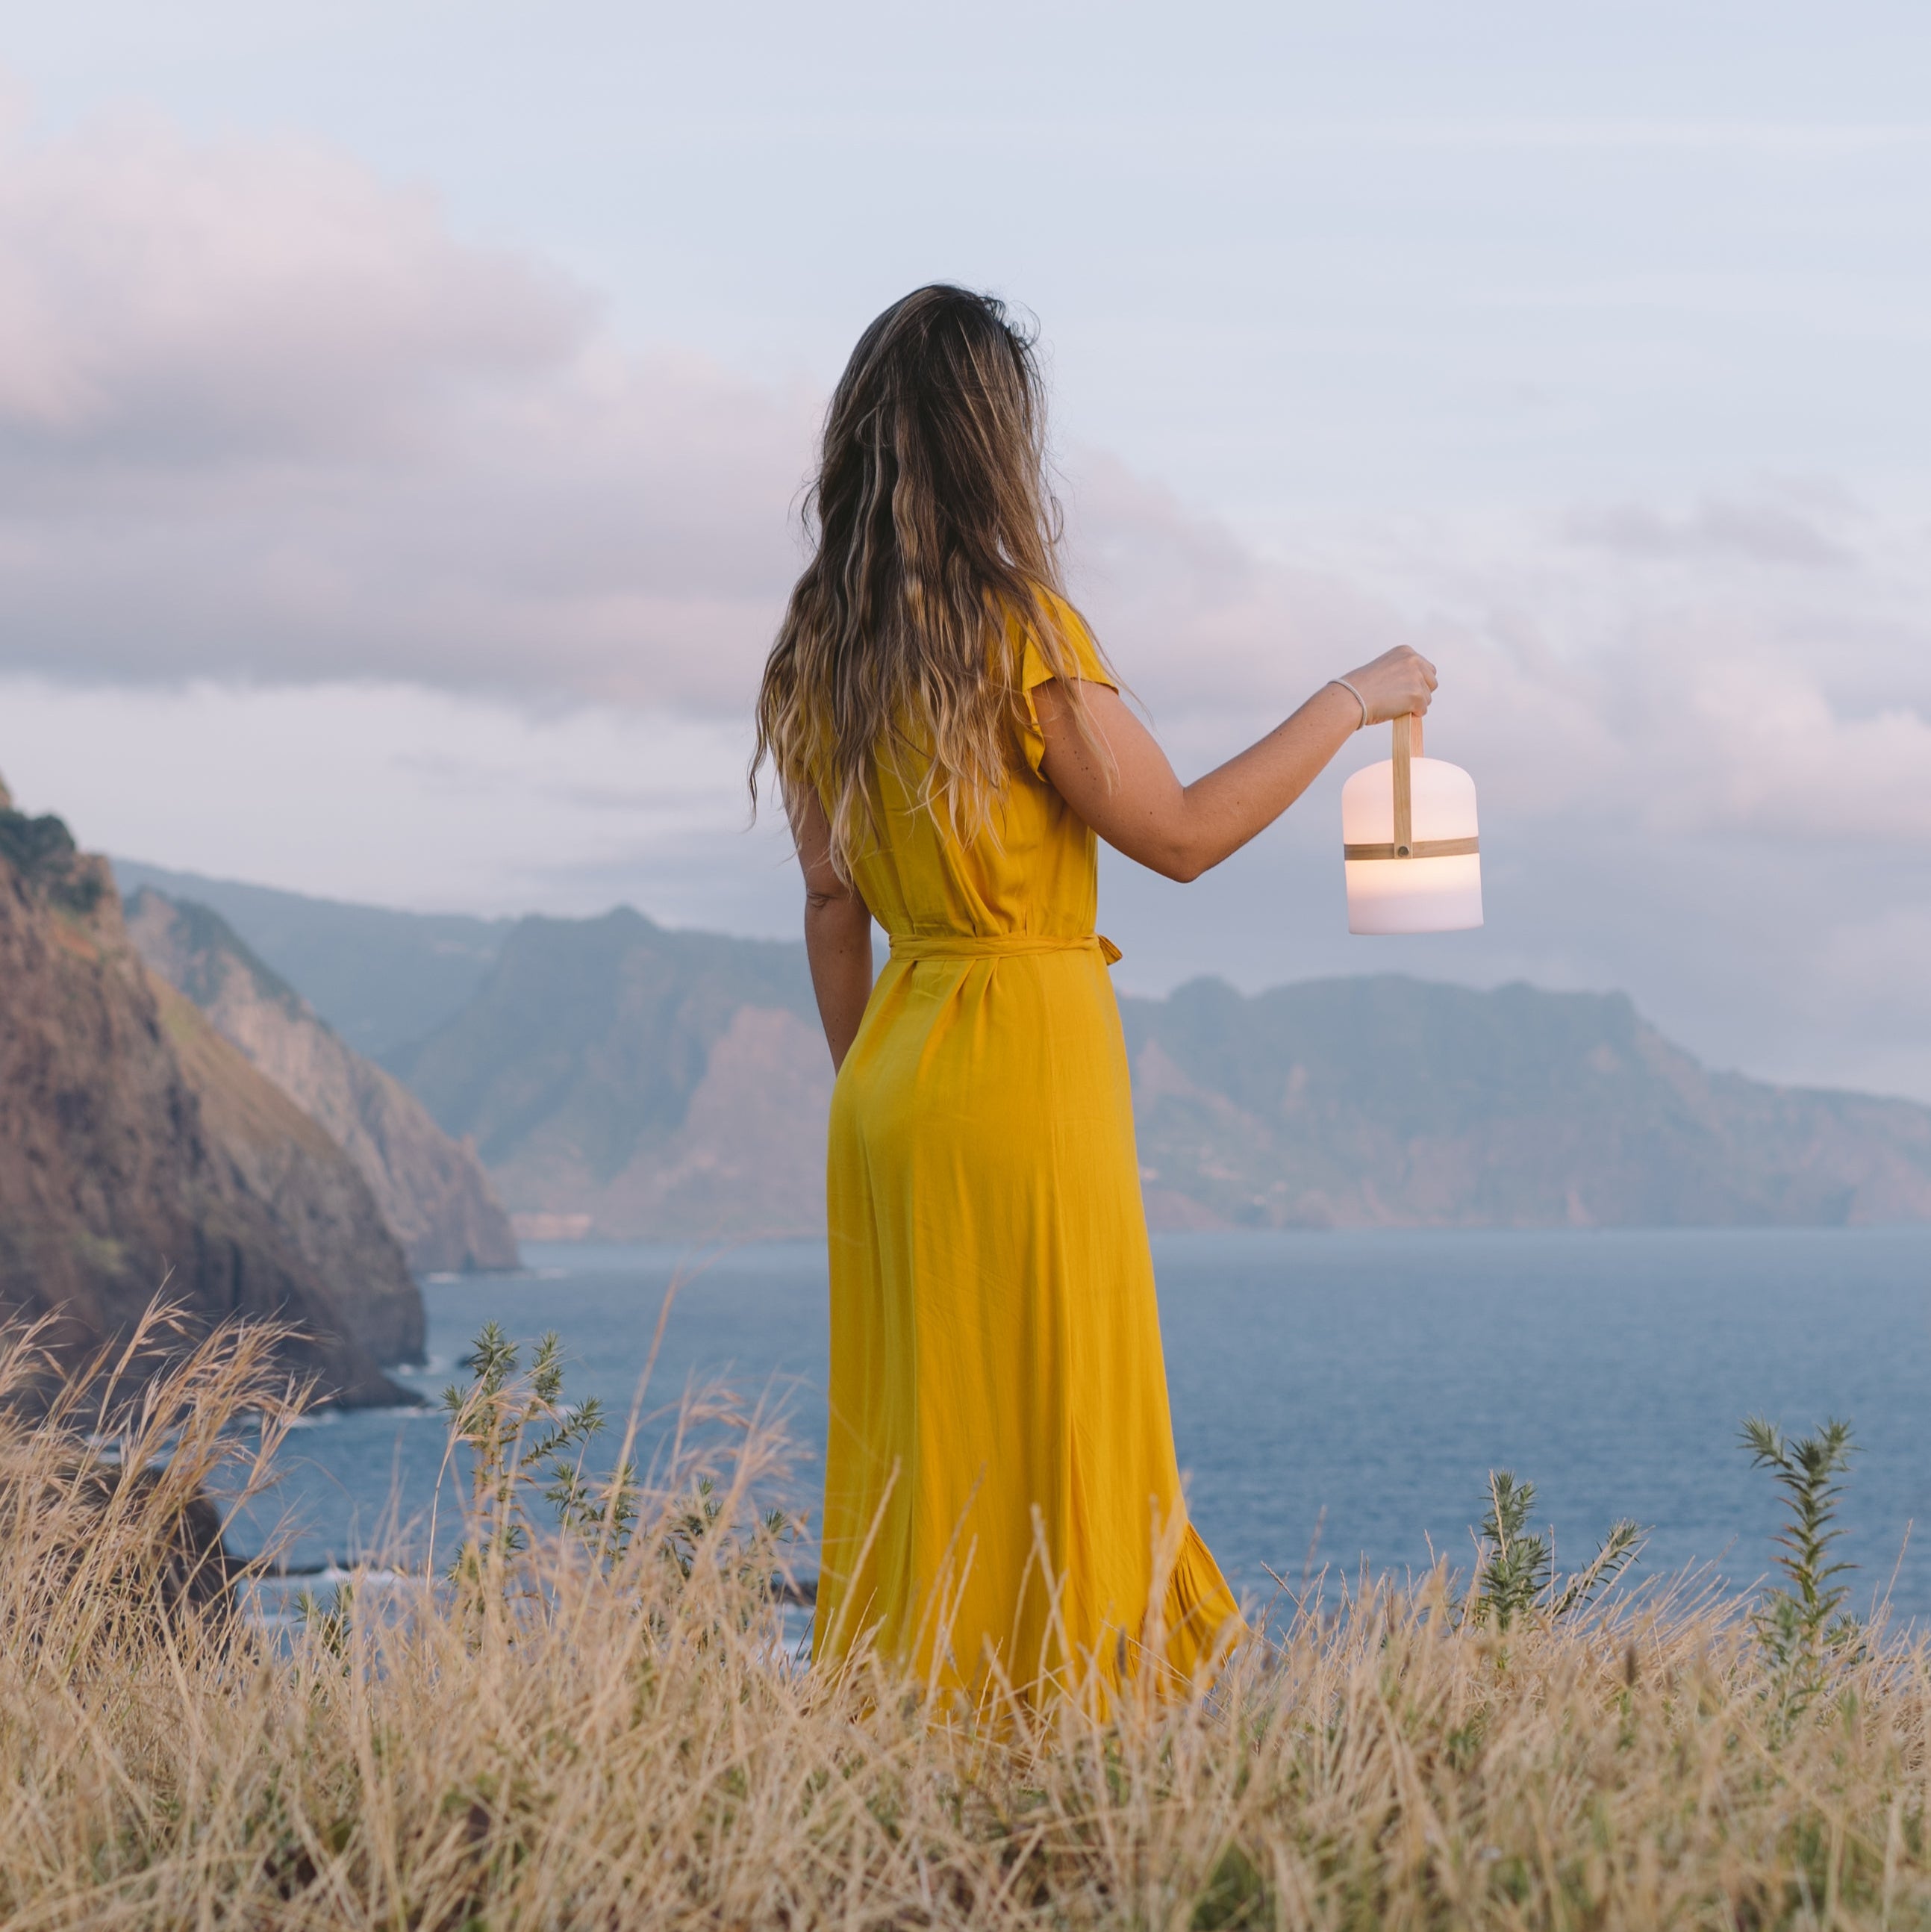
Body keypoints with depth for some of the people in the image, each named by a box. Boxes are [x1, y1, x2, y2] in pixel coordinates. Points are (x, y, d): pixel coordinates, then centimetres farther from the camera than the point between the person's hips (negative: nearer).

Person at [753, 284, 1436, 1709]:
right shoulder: (1017, 630, -14)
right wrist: (1352, 704, -1)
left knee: (909, 1437, 11)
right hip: (1027, 1055, -7)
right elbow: (1180, 834, -10)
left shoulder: (820, 649, 7)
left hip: (891, 1064, 7)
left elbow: (832, 898, 13)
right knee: (1046, 1425, -1)